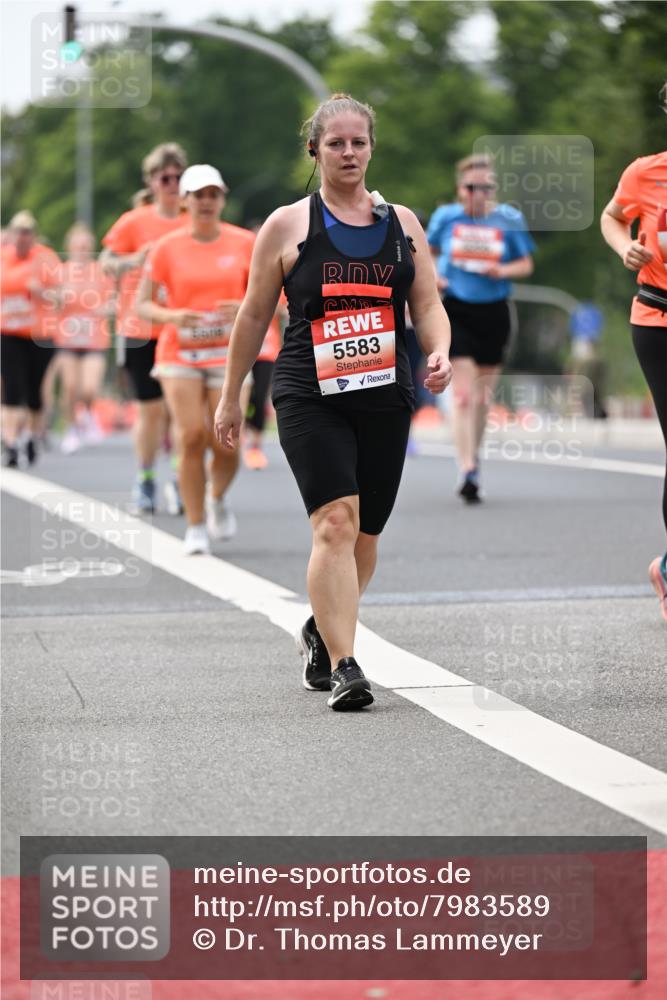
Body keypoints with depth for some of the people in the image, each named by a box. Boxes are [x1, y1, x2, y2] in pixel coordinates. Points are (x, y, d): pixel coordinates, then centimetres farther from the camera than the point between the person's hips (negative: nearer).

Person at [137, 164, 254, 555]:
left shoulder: (246, 243, 3)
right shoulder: (167, 248, 1)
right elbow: (143, 304, 3)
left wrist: (246, 308, -15)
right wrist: (172, 316, -17)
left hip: (228, 355, 0)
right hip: (180, 355, 0)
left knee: (226, 444, -7)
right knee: (192, 437, -12)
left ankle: (218, 497, 27)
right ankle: (196, 527, 0)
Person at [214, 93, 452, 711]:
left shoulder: (401, 222, 11)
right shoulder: (287, 225, 3)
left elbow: (428, 306, 12)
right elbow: (254, 317, 9)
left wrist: (439, 354, -9)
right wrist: (230, 399, 11)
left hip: (385, 399, 4)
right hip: (309, 398, -4)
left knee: (363, 536, 9)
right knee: (335, 522, -19)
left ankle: (320, 633, 37)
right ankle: (344, 667, -20)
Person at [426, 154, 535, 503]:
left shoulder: (509, 219, -1)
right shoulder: (445, 217, -1)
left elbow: (526, 264, 6)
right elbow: (427, 252, 15)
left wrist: (502, 271, -14)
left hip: (493, 314, 2)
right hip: (456, 311, -2)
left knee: (483, 398, 13)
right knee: (463, 394, -14)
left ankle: (472, 457, 34)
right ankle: (467, 469, -19)